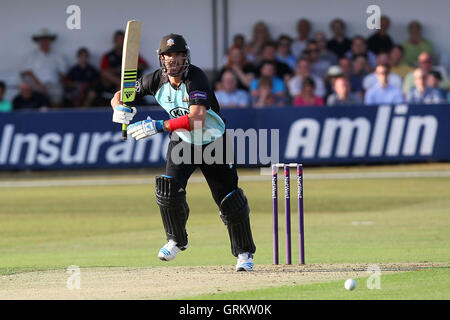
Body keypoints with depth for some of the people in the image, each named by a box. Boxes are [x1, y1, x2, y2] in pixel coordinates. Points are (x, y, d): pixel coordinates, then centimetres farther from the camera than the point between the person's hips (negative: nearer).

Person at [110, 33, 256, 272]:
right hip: (181, 142, 3)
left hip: (212, 142, -3)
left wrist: (159, 126, -48)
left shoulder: (196, 79, -29)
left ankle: (244, 252, 15)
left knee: (229, 200, -4)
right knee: (168, 188, -19)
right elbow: (120, 95, -1)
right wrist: (120, 108, -26)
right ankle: (177, 240, 6)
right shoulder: (156, 80, -12)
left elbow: (197, 120, -43)